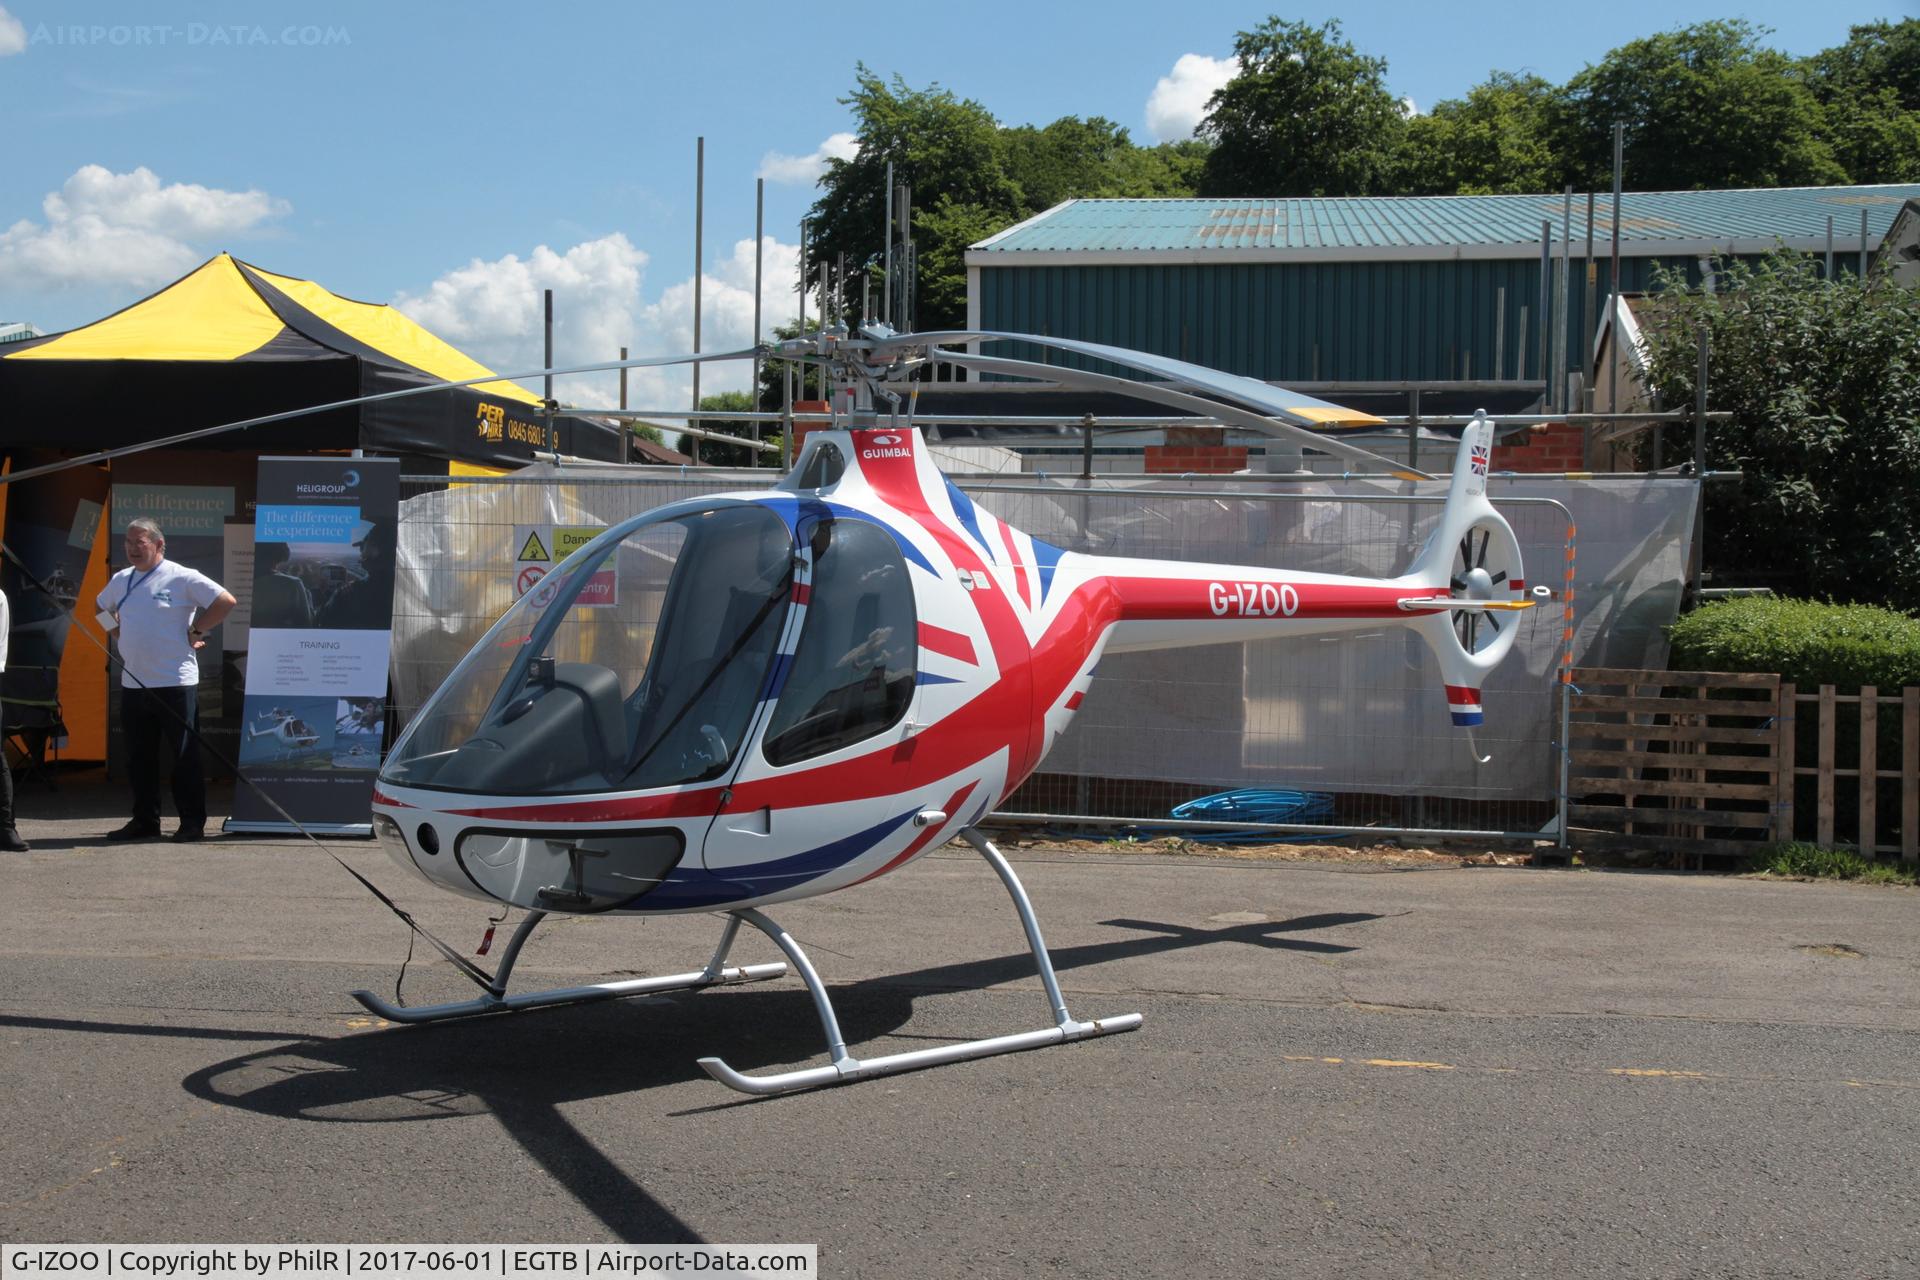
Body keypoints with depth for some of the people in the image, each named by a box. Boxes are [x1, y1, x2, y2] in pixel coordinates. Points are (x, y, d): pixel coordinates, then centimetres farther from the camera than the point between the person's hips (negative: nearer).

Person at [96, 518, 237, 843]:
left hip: (175, 683, -7)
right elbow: (102, 609, 31)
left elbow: (226, 602, -11)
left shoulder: (183, 578, -8)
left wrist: (196, 631, -7)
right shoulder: (120, 581, 12)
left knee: (185, 756, -2)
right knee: (138, 757, 11)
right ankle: (145, 820, 20)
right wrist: (121, 629, 15)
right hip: (132, 683, 7)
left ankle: (193, 822, 3)